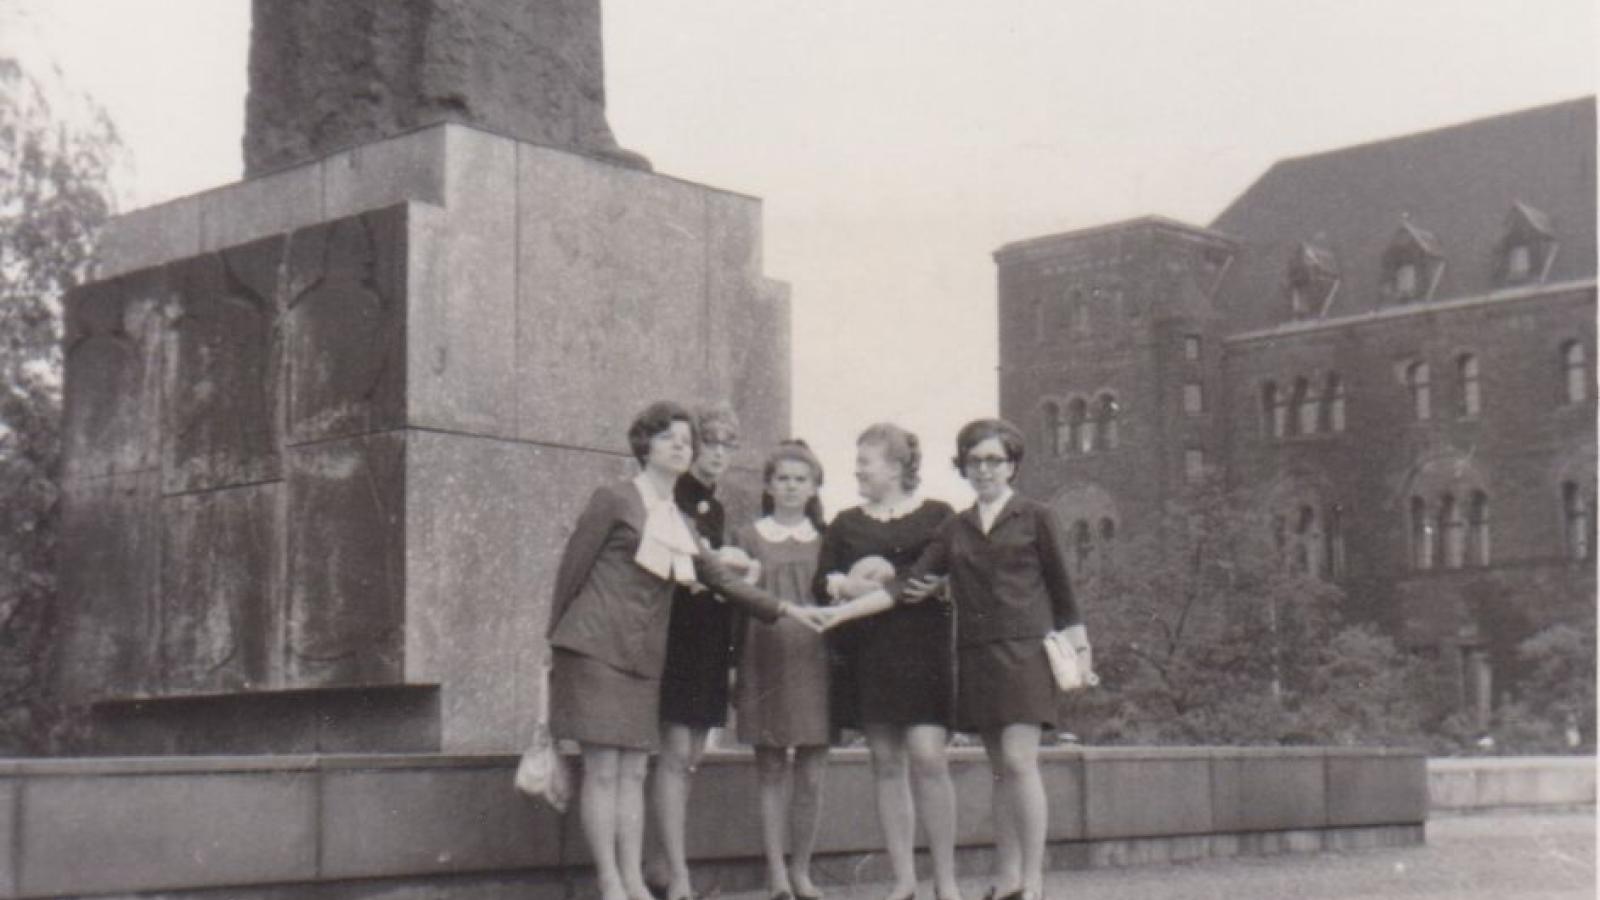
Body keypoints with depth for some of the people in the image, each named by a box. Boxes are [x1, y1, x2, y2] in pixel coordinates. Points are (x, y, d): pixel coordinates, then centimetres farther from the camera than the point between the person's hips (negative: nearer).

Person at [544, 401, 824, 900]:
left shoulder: (678, 521, 18)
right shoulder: (614, 499, -2)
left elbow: (724, 579, 17)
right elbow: (571, 568, -2)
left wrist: (784, 608, 10)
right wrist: (558, 636, 0)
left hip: (643, 657, 7)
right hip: (596, 649, -7)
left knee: (634, 771, 5)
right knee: (602, 769, -6)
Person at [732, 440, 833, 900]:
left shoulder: (826, 539, 12)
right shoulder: (748, 537, 8)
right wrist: (732, 666, 1)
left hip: (815, 660, 1)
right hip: (765, 660, -1)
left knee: (811, 774, 1)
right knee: (771, 772, -1)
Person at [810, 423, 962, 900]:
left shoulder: (937, 516, 6)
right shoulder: (845, 524, 15)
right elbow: (819, 583, 12)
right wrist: (844, 584, -9)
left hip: (924, 650, -3)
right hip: (867, 652, 3)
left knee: (927, 757, -12)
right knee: (886, 762, 3)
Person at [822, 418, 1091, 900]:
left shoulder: (1035, 518, 4)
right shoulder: (954, 530, 13)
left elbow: (1060, 587, 8)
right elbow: (905, 585, 7)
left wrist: (1079, 647, 6)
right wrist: (838, 612, 0)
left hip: (1024, 651, -4)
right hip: (974, 656, 4)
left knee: (1019, 760, -14)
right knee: (1000, 769, 6)